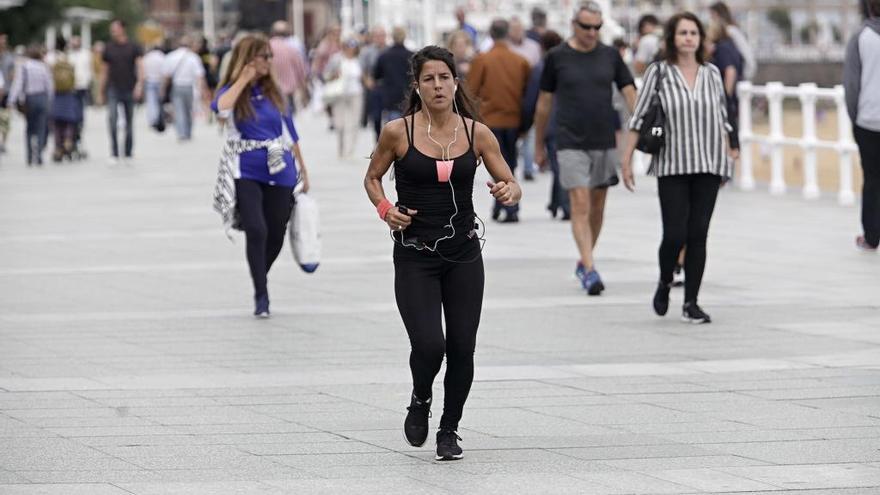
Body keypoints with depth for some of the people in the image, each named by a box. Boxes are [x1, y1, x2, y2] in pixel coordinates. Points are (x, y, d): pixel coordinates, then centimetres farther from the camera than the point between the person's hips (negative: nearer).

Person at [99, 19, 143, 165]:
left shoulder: (134, 47, 2)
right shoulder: (109, 48, 6)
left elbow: (140, 66, -6)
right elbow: (104, 71, 12)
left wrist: (139, 84, -22)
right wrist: (102, 91, 13)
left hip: (130, 90, 0)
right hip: (113, 90, 0)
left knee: (129, 123, 8)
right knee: (112, 118, -19)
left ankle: (128, 155, 20)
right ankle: (114, 154, -19)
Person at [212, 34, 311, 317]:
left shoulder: (273, 93, 9)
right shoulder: (232, 91, -1)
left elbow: (289, 133, 17)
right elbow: (221, 108, -27)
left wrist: (303, 170, 18)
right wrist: (244, 79, -19)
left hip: (280, 173, 4)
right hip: (246, 174, -4)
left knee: (275, 236, 7)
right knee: (256, 230, -19)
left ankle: (260, 281, 33)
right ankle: (261, 296, -9)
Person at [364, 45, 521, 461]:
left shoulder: (477, 133, 0)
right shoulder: (398, 132, -5)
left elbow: (511, 185, 5)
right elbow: (372, 178, 10)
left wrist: (508, 192, -18)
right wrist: (385, 209, -9)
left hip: (464, 255, 2)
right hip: (414, 258, -2)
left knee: (462, 349, 2)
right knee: (429, 345, -15)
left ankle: (449, 430, 23)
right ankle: (420, 401, 18)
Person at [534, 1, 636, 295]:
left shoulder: (610, 56, 5)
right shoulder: (557, 58, -1)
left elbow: (630, 94, 4)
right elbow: (544, 103, 7)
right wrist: (539, 144, 11)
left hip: (604, 143, 3)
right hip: (571, 143, -3)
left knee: (597, 207, 11)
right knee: (580, 206, -12)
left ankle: (583, 262, 27)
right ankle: (590, 271, -17)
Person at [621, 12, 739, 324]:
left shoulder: (711, 73, 7)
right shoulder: (659, 72, -2)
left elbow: (722, 119, 15)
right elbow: (639, 118, 0)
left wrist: (730, 152, 13)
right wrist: (627, 160, -1)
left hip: (708, 166, 3)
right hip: (672, 167, -3)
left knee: (698, 235, 1)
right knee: (675, 234, -9)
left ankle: (691, 303, 8)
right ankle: (664, 283, 21)